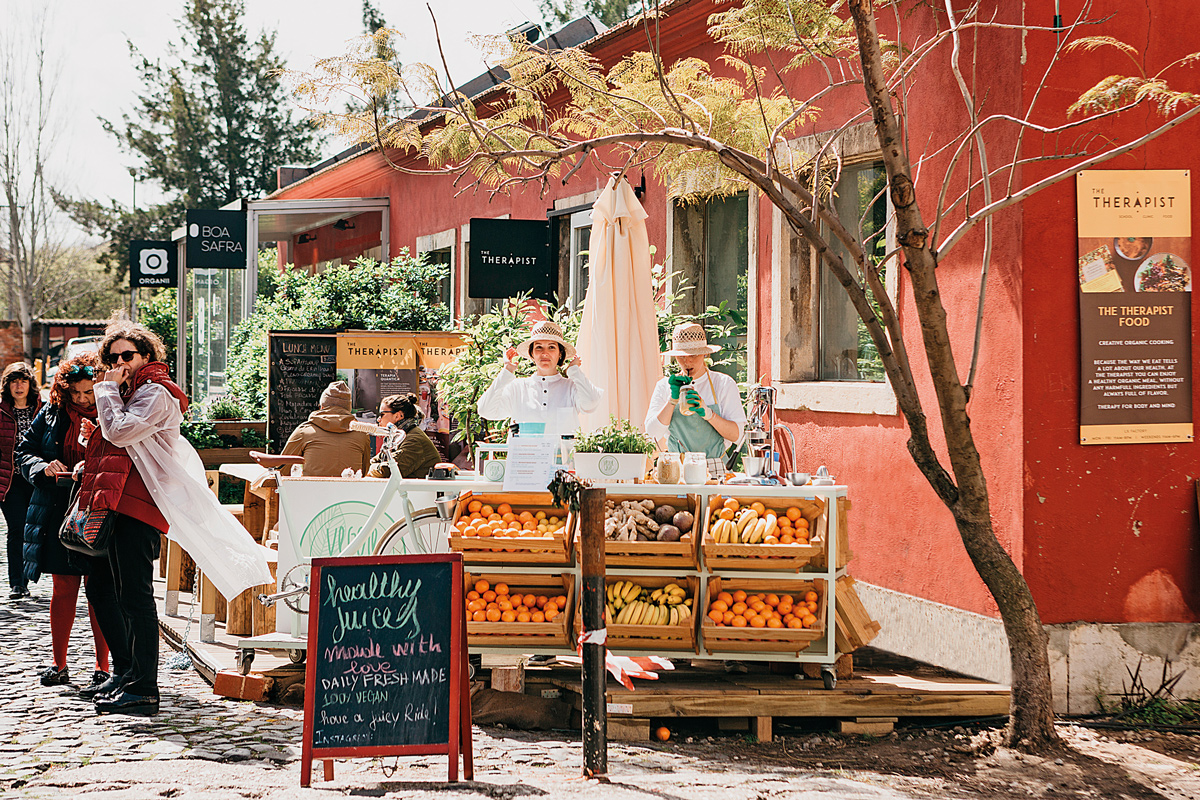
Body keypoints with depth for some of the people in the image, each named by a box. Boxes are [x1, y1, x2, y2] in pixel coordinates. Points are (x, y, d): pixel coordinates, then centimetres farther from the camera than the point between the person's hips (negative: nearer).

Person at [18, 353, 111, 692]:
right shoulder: (51, 413, 7)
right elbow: (24, 451, 12)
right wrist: (43, 467, -8)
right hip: (58, 516, 4)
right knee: (63, 590, 10)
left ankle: (102, 668, 6)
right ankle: (59, 664, 21)